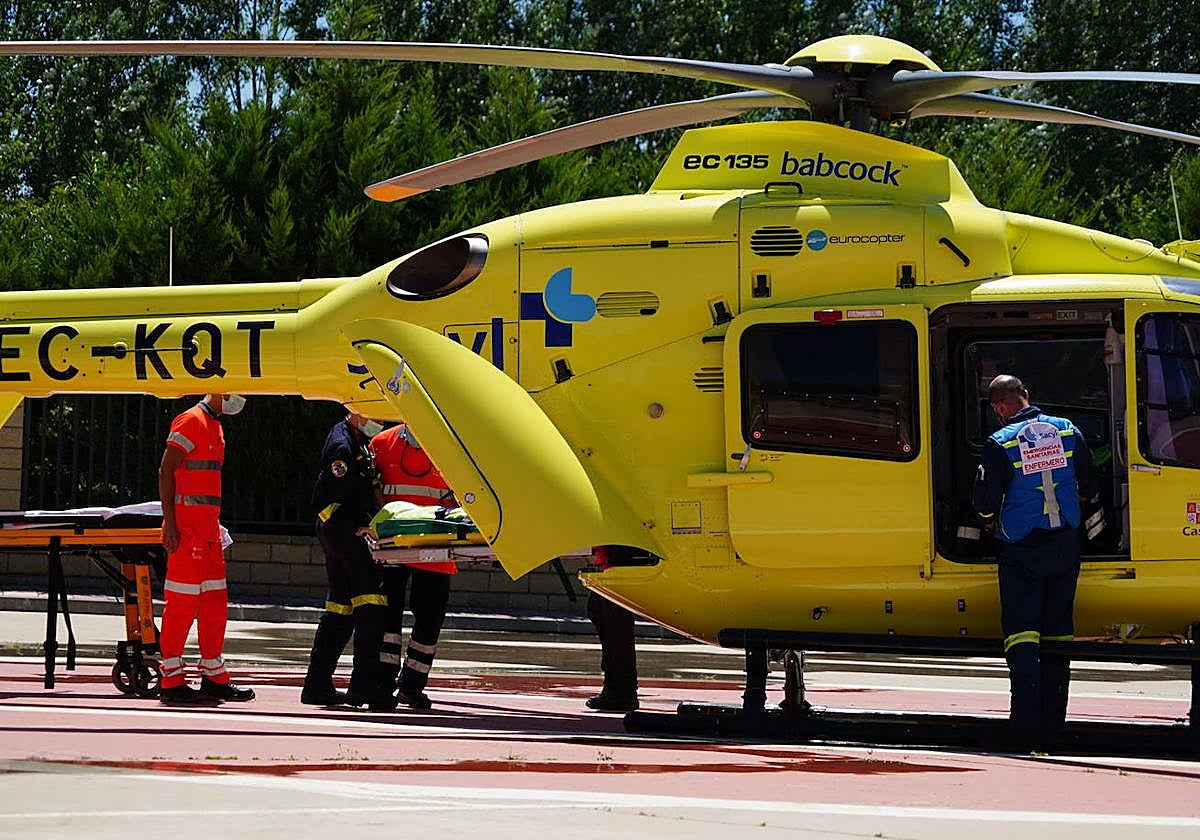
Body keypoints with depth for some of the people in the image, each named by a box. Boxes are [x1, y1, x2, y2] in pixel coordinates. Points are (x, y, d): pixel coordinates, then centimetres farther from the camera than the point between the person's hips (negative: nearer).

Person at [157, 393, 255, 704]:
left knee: (215, 602, 11)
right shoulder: (191, 421, -9)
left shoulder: (216, 427, 20)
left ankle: (214, 678, 16)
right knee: (182, 602, -8)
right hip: (187, 524, -10)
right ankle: (172, 681, -5)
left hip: (208, 527, 10)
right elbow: (166, 470, -14)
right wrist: (170, 522, -20)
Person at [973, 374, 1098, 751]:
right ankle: (1052, 724, 15)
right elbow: (1090, 487, 10)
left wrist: (992, 523, 12)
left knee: (1022, 634, -4)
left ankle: (1026, 730, -14)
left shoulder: (999, 444, -12)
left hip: (1022, 550, -4)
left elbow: (986, 504, -11)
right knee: (1058, 631, 12)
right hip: (1065, 547, 4)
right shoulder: (1067, 431, 2)